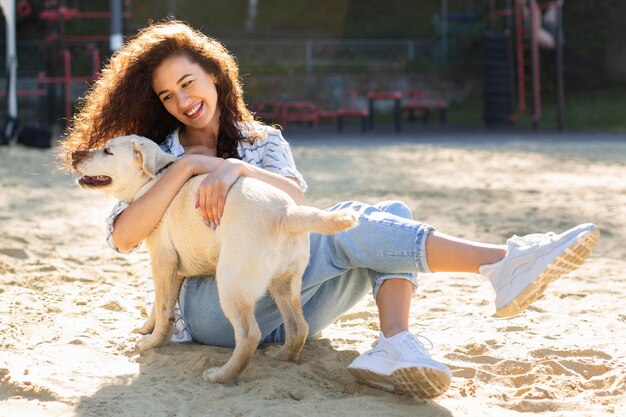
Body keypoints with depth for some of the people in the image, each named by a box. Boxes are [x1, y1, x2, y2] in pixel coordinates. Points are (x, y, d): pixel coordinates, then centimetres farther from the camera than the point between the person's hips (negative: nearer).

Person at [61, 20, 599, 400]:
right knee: (345, 227, -26)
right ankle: (503, 263, -41)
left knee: (392, 213, -17)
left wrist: (237, 169, -25)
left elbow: (294, 193, -5)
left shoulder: (263, 140, 19)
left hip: (286, 305, 4)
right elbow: (123, 236, -11)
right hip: (213, 308, -4)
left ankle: (394, 346, -44)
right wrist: (187, 166, -19)